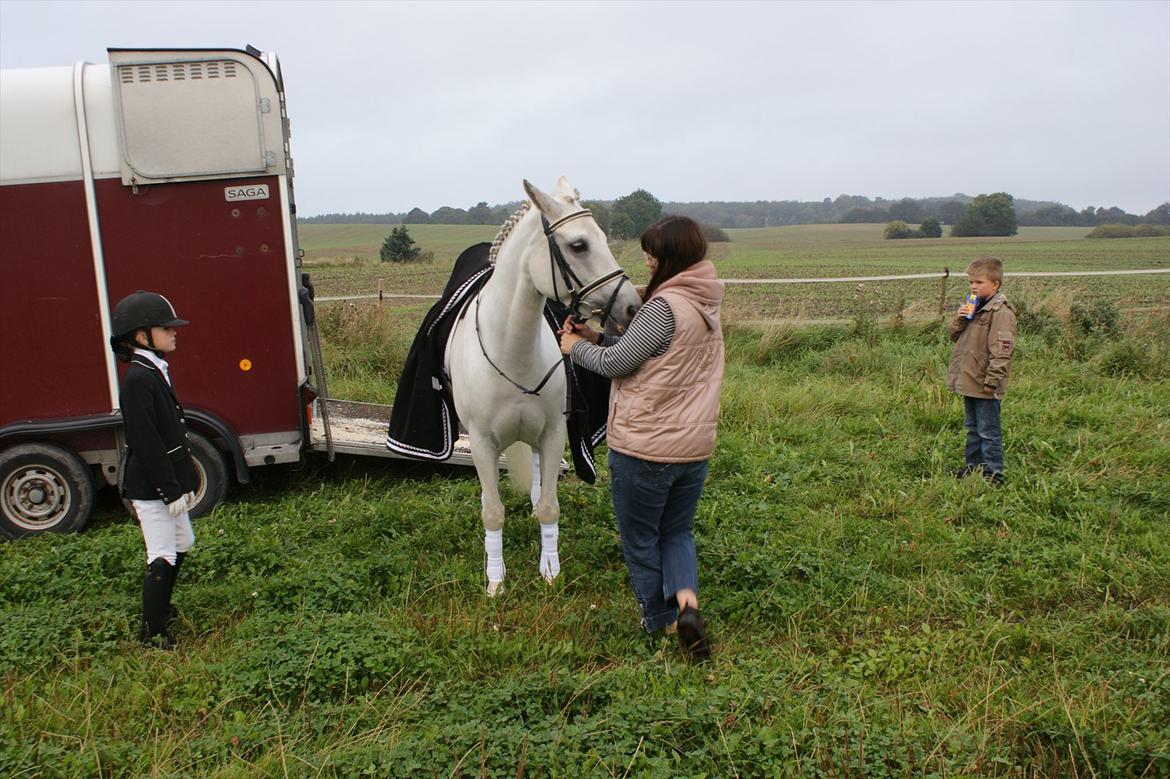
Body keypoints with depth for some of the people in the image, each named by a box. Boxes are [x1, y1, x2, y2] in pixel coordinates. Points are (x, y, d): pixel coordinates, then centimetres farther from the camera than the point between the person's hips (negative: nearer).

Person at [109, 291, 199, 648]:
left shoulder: (157, 372, 10)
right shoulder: (137, 380, -20)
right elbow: (146, 443, -22)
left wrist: (184, 482, 16)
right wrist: (170, 490, -19)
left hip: (167, 481, 10)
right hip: (150, 487, -10)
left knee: (181, 544, 22)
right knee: (162, 558, -1)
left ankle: (158, 607, 40)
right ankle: (153, 631, 13)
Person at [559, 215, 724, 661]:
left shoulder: (664, 306, -21)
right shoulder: (706, 306, 8)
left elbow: (616, 364, -15)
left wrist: (577, 348, 2)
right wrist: (598, 338, 10)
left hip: (641, 448, -8)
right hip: (694, 448, 8)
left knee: (641, 542, 13)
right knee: (677, 532, 23)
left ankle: (660, 624, 26)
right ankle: (687, 601, 2)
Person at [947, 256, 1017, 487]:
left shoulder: (1000, 311, -16)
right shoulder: (973, 307, 13)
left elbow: (1001, 350, -20)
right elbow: (954, 335, 16)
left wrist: (992, 379, -23)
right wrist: (959, 320, -4)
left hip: (985, 384, -9)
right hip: (969, 381, 9)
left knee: (988, 431, -2)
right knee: (972, 427, 19)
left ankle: (993, 472, 6)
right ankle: (973, 465, 30)